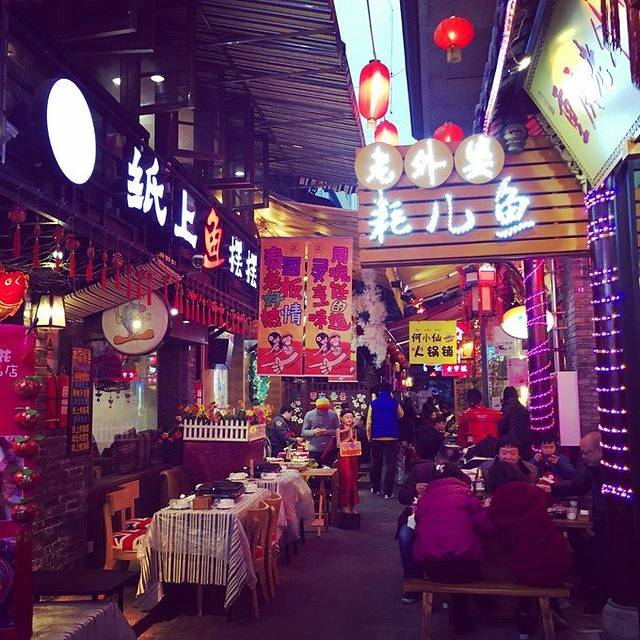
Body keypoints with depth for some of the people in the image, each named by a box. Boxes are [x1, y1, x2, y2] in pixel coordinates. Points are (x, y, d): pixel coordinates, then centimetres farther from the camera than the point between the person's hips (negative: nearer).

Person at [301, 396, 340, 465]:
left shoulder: (333, 414, 3)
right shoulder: (309, 415, 1)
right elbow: (304, 432, 1)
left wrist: (328, 432, -16)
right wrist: (313, 431, -18)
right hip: (314, 450, 0)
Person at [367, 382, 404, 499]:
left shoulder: (373, 404, -4)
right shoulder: (395, 403, -4)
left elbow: (369, 423, -5)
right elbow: (401, 415, 16)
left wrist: (369, 437, 6)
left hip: (376, 438, 2)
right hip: (392, 438, -1)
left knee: (376, 464, 16)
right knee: (391, 465, 1)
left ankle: (375, 488, 25)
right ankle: (388, 492, -4)